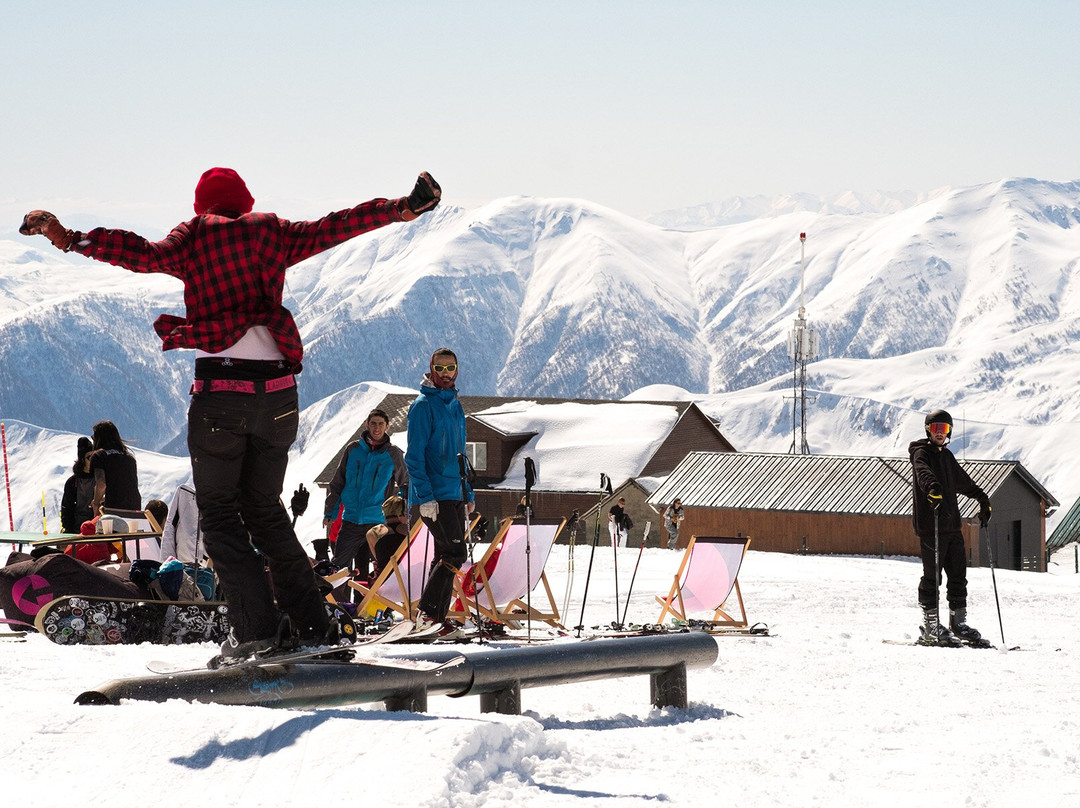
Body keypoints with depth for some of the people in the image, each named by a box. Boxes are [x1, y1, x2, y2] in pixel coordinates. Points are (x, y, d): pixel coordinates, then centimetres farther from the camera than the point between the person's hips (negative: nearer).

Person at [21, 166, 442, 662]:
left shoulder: (194, 236, 5)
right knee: (265, 510, 17)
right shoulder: (271, 232, 12)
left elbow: (144, 255, -11)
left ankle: (255, 628, -9)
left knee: (220, 512, 5)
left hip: (220, 389, -4)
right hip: (276, 388, 4)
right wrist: (403, 209, 17)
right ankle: (308, 623, 11)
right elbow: (335, 227, 12)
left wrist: (71, 241, -14)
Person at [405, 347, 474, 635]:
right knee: (454, 554, -15)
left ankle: (436, 620, 11)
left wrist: (468, 494, 19)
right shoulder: (424, 405, -8)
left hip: (455, 494, 8)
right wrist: (425, 496, -20)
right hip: (434, 496, -8)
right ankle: (428, 612, -12)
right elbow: (414, 455, -13)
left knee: (446, 557, 7)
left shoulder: (454, 406, 17)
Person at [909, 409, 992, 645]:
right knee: (932, 575, -6)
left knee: (958, 573, 7)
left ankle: (958, 621, 14)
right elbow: (922, 472, -27)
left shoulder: (946, 456, 20)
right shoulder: (921, 453, -4)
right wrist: (932, 487, -47)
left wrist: (982, 499, 41)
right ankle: (931, 626, -1)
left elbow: (962, 481, 35)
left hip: (952, 525, 8)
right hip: (930, 525, -8)